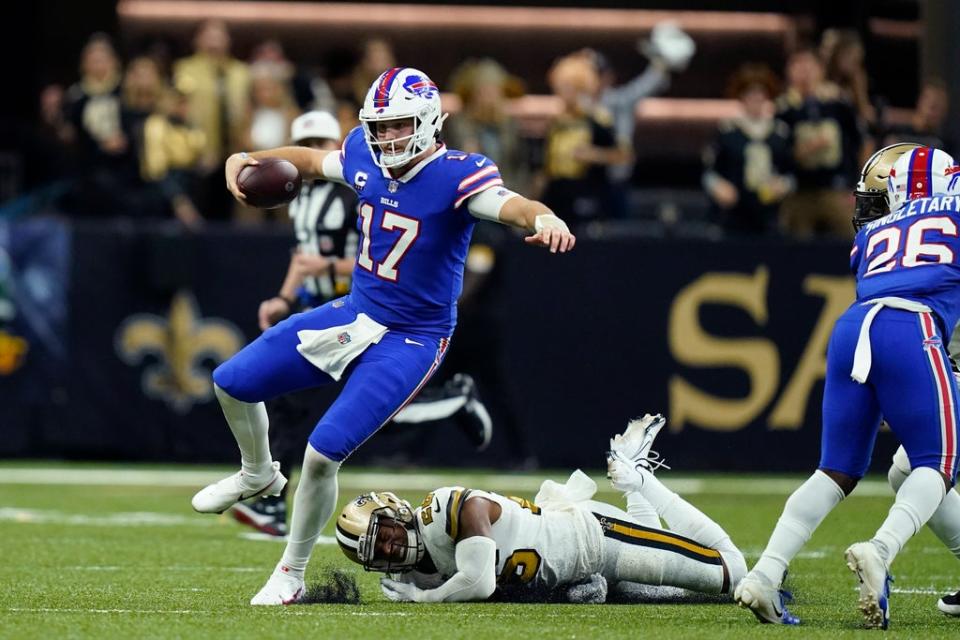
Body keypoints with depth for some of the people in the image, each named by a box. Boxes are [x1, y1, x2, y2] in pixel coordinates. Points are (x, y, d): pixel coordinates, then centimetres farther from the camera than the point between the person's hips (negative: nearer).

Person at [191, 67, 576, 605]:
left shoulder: (457, 177, -22)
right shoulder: (365, 157, -3)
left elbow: (511, 204, -40)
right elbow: (310, 159, 18)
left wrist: (545, 219, -63)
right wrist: (246, 160, 3)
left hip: (410, 341, -7)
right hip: (354, 315, 7)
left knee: (323, 454, -14)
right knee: (234, 383, 9)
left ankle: (291, 575, 8)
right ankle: (259, 474, 40)